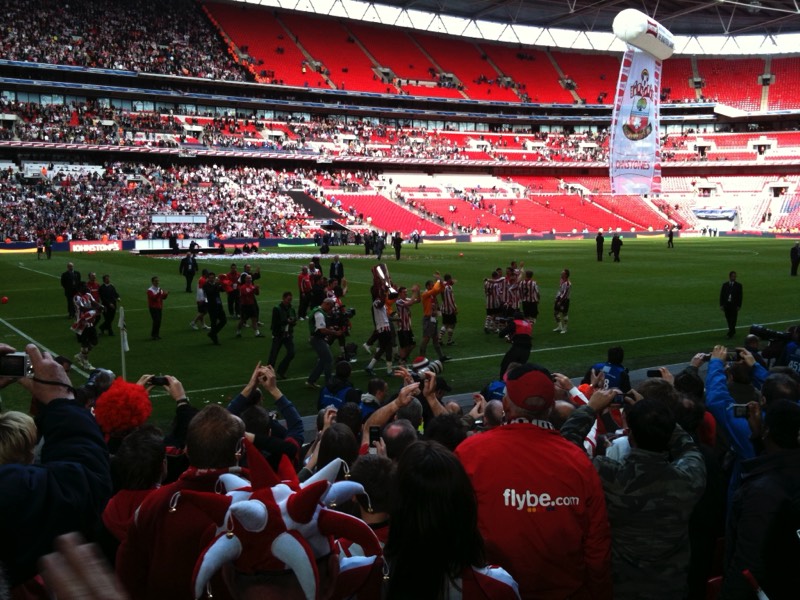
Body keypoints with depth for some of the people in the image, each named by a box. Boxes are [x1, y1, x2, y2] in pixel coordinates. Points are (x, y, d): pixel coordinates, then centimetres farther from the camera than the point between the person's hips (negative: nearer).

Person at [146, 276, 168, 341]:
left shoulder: (159, 289, 12)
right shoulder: (150, 290, -10)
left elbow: (163, 297, 14)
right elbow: (153, 297, -24)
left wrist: (166, 294, -6)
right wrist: (159, 292, -34)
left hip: (159, 307, 7)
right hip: (153, 308, -7)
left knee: (159, 321, 6)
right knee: (156, 321, -14)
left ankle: (157, 334, 17)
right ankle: (153, 335, -2)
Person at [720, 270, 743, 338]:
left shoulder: (738, 285, 0)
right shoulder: (725, 285, 6)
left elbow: (740, 296, -1)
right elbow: (721, 295, 5)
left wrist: (739, 306, -7)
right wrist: (721, 305, -1)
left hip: (734, 305, -2)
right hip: (726, 304, 2)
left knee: (733, 319, -5)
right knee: (728, 319, 9)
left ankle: (730, 333, -4)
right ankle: (732, 331, 26)